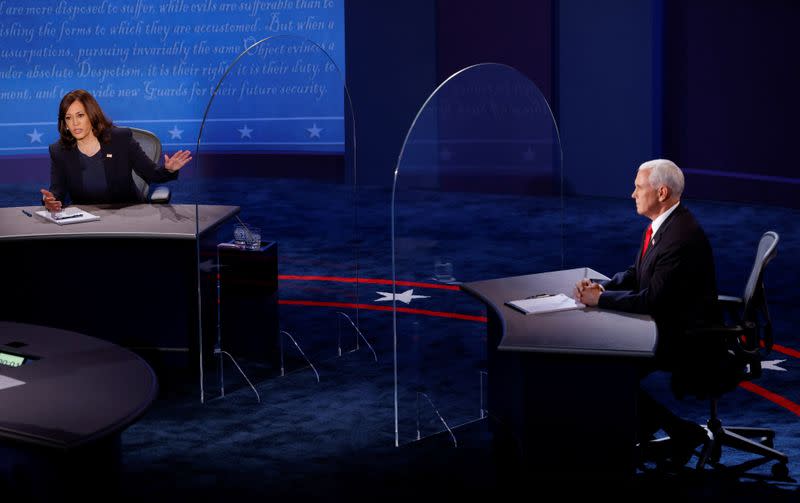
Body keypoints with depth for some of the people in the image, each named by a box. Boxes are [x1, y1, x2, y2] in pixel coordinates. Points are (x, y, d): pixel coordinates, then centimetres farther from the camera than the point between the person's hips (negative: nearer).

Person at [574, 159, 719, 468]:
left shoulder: (682, 236, -26)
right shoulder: (663, 224, 6)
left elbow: (652, 299, -28)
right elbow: (636, 274, 15)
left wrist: (600, 299, -18)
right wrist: (602, 286, -3)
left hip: (685, 337, -10)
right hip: (668, 323, 10)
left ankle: (681, 431, 1)